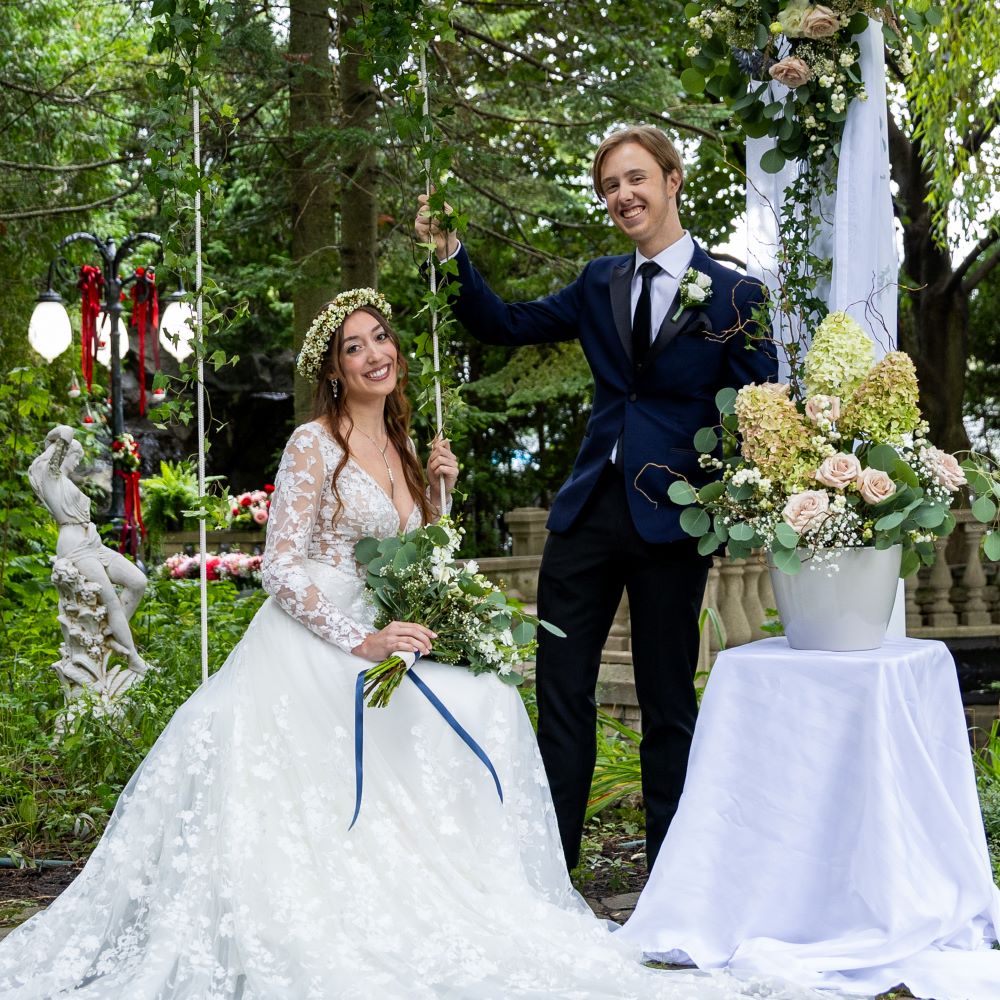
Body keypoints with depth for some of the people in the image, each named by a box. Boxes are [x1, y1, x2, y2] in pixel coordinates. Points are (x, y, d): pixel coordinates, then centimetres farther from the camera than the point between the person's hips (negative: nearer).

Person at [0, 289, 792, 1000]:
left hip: (376, 644, 6)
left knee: (478, 703, -16)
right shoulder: (315, 445, -6)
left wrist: (440, 489, 6)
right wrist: (362, 641, -22)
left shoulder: (401, 447, 16)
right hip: (310, 650, -6)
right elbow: (282, 569, -13)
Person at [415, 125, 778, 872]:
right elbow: (505, 325, 11)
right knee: (562, 692, 7)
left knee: (668, 703, 9)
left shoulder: (734, 295, -4)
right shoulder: (600, 284, 10)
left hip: (673, 520, -4)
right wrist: (450, 253, -2)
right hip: (589, 508, 4)